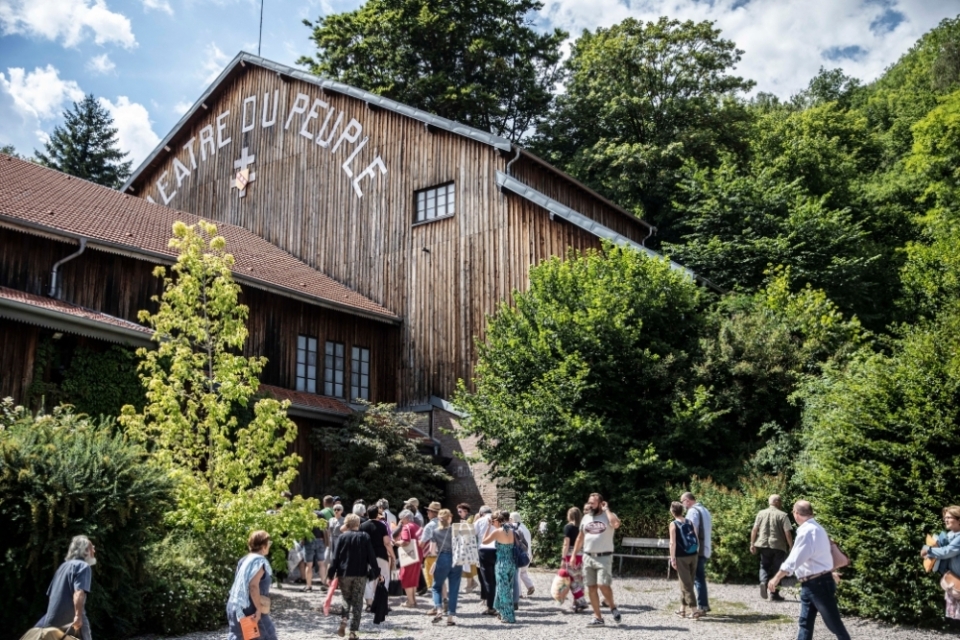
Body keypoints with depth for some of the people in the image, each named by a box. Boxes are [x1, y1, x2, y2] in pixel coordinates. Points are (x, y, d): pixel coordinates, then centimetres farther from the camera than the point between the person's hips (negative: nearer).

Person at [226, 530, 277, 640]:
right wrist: (258, 609, -22)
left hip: (235, 605, 8)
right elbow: (253, 586, -24)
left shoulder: (245, 560, 13)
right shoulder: (259, 561, -14)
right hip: (251, 608, -8)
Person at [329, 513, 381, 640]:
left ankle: (343, 622, -4)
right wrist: (377, 573, 7)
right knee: (357, 602, 4)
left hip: (344, 573, 0)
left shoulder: (343, 537, -1)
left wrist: (331, 574, 1)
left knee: (347, 599, 17)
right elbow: (371, 557, 0)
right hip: (361, 574, 0)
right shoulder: (365, 537, 1)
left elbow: (336, 557, -3)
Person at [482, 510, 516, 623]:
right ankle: (503, 612, 29)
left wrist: (489, 527, 1)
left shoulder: (497, 532, -12)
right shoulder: (512, 531, 3)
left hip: (502, 563, -6)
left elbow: (484, 541, -1)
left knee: (504, 589, 4)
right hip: (512, 563, 6)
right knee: (508, 589, 17)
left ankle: (508, 617, 7)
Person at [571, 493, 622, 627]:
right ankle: (597, 617, 13)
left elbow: (616, 524, -29)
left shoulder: (608, 516, -4)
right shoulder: (586, 517, 12)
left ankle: (613, 607, 13)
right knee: (591, 587, 4)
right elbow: (580, 537, 17)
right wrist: (573, 555, 13)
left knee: (603, 585, -15)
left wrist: (606, 509, -17)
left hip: (604, 557, -5)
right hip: (588, 557, 5)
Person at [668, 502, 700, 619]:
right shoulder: (690, 522, 8)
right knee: (688, 583, 14)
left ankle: (694, 610, -8)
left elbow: (673, 543, -13)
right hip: (693, 556, 5)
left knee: (686, 584, -2)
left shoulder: (673, 524, -6)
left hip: (681, 557, -5)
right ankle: (682, 609, 19)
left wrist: (672, 558, -10)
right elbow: (697, 541, 8)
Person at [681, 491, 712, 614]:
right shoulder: (704, 510, 19)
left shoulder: (693, 511, -11)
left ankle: (702, 606, -5)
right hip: (706, 549, 9)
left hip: (697, 550, -9)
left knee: (698, 578, -5)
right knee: (700, 577, 14)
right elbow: (710, 531, 21)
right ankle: (704, 604, 16)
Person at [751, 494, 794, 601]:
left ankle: (763, 582, -11)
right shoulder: (782, 515, -5)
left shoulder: (761, 513, 5)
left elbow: (754, 529, 1)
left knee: (764, 566, 18)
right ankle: (774, 594, 12)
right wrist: (791, 547, -4)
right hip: (778, 546, -3)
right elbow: (788, 532, -11)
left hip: (763, 545, 3)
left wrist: (752, 544, 6)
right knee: (776, 569, 9)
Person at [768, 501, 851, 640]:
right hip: (810, 584, 10)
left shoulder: (807, 531, -19)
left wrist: (776, 578, -16)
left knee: (833, 622, 0)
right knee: (805, 622, 10)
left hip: (819, 584, -10)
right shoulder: (814, 528, 12)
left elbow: (794, 560, -22)